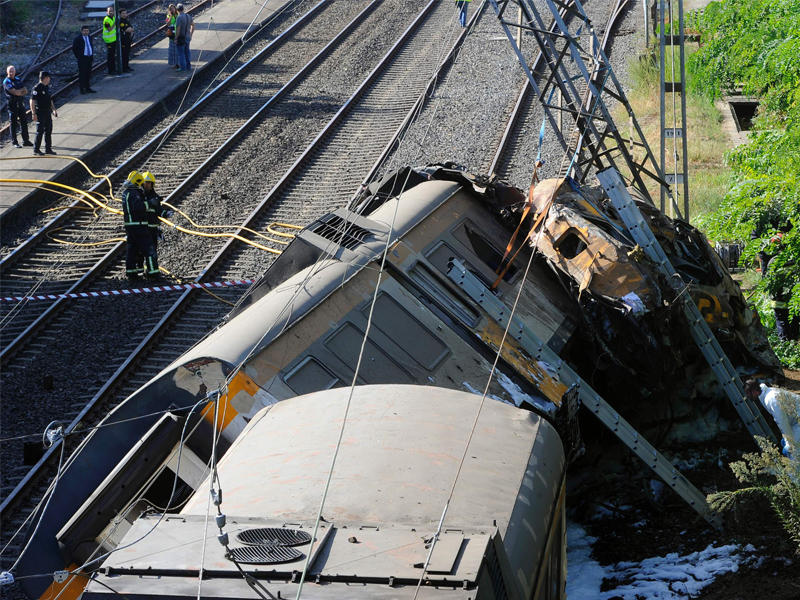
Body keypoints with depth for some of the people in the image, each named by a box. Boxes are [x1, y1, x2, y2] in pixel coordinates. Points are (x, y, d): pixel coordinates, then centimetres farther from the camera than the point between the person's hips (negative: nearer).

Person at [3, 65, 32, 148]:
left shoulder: (18, 80, 12)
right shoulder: (6, 82, -8)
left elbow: (25, 91, 5)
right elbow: (15, 92, -20)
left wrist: (19, 92, -11)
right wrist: (22, 90, -3)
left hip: (21, 104, 6)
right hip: (12, 105, -6)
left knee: (24, 122, 8)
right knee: (13, 124, -1)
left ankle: (26, 140, 16)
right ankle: (14, 142, 4)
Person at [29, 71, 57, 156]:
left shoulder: (47, 87, 12)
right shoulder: (37, 88, -15)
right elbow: (32, 101, -17)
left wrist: (54, 109, 19)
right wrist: (34, 114, -21)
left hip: (48, 112, 8)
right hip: (40, 113, -8)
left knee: (48, 131, 12)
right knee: (40, 131, -4)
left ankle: (48, 149, 21)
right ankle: (36, 150, 4)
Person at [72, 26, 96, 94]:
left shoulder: (89, 37, 11)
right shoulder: (78, 39, -9)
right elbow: (74, 49, -5)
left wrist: (92, 55, 15)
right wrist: (78, 57, -8)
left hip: (89, 58, 6)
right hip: (82, 58, -6)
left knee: (88, 73, 11)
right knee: (82, 73, -5)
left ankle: (88, 88, 18)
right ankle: (82, 89, -2)